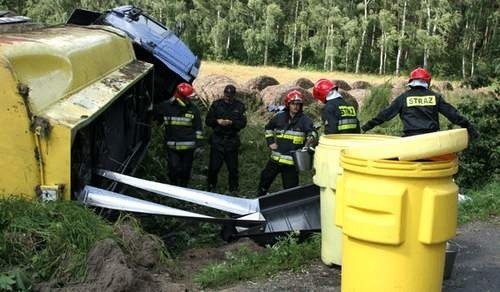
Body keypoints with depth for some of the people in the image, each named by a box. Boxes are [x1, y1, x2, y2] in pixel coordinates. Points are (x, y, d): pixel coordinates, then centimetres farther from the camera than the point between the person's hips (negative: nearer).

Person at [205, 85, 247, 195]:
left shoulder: (239, 106, 3)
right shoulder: (216, 104, 5)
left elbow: (243, 123, -4)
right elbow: (208, 121, 5)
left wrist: (231, 122, -20)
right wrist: (217, 121, -14)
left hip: (232, 141, 0)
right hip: (217, 139, 0)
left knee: (233, 167, 6)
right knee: (214, 166, 3)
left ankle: (233, 189, 19)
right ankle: (211, 187, 18)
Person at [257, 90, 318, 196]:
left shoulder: (305, 120, -6)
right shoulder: (279, 117, 5)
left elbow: (312, 133, -19)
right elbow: (268, 128, 22)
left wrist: (311, 139, -42)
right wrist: (270, 142, 11)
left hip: (292, 161, -4)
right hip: (276, 158, 4)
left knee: (290, 187, 0)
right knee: (265, 179, 15)